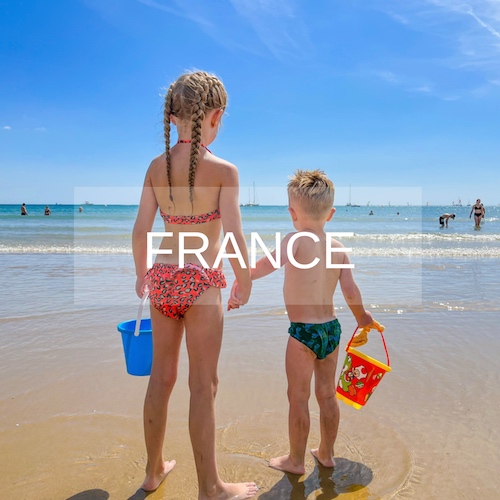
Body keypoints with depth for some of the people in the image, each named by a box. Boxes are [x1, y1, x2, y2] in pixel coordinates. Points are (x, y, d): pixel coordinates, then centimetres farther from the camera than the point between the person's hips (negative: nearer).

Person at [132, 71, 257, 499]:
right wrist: (245, 281, 2)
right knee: (204, 386, 6)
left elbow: (140, 231, 3)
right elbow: (234, 236, -14)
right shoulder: (224, 170, -11)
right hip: (201, 282, -5)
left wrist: (142, 274, 18)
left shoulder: (157, 166, 2)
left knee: (161, 376, 18)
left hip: (162, 279, 5)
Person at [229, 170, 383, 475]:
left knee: (298, 398, 10)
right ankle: (326, 453, 37)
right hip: (331, 327, 6)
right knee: (327, 395, 19)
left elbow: (270, 263, -34)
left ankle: (296, 461, 25)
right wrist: (363, 318, 17)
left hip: (303, 332, -6)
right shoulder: (338, 247, 2)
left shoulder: (296, 240, -13)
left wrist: (240, 281, -37)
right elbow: (351, 290, 2)